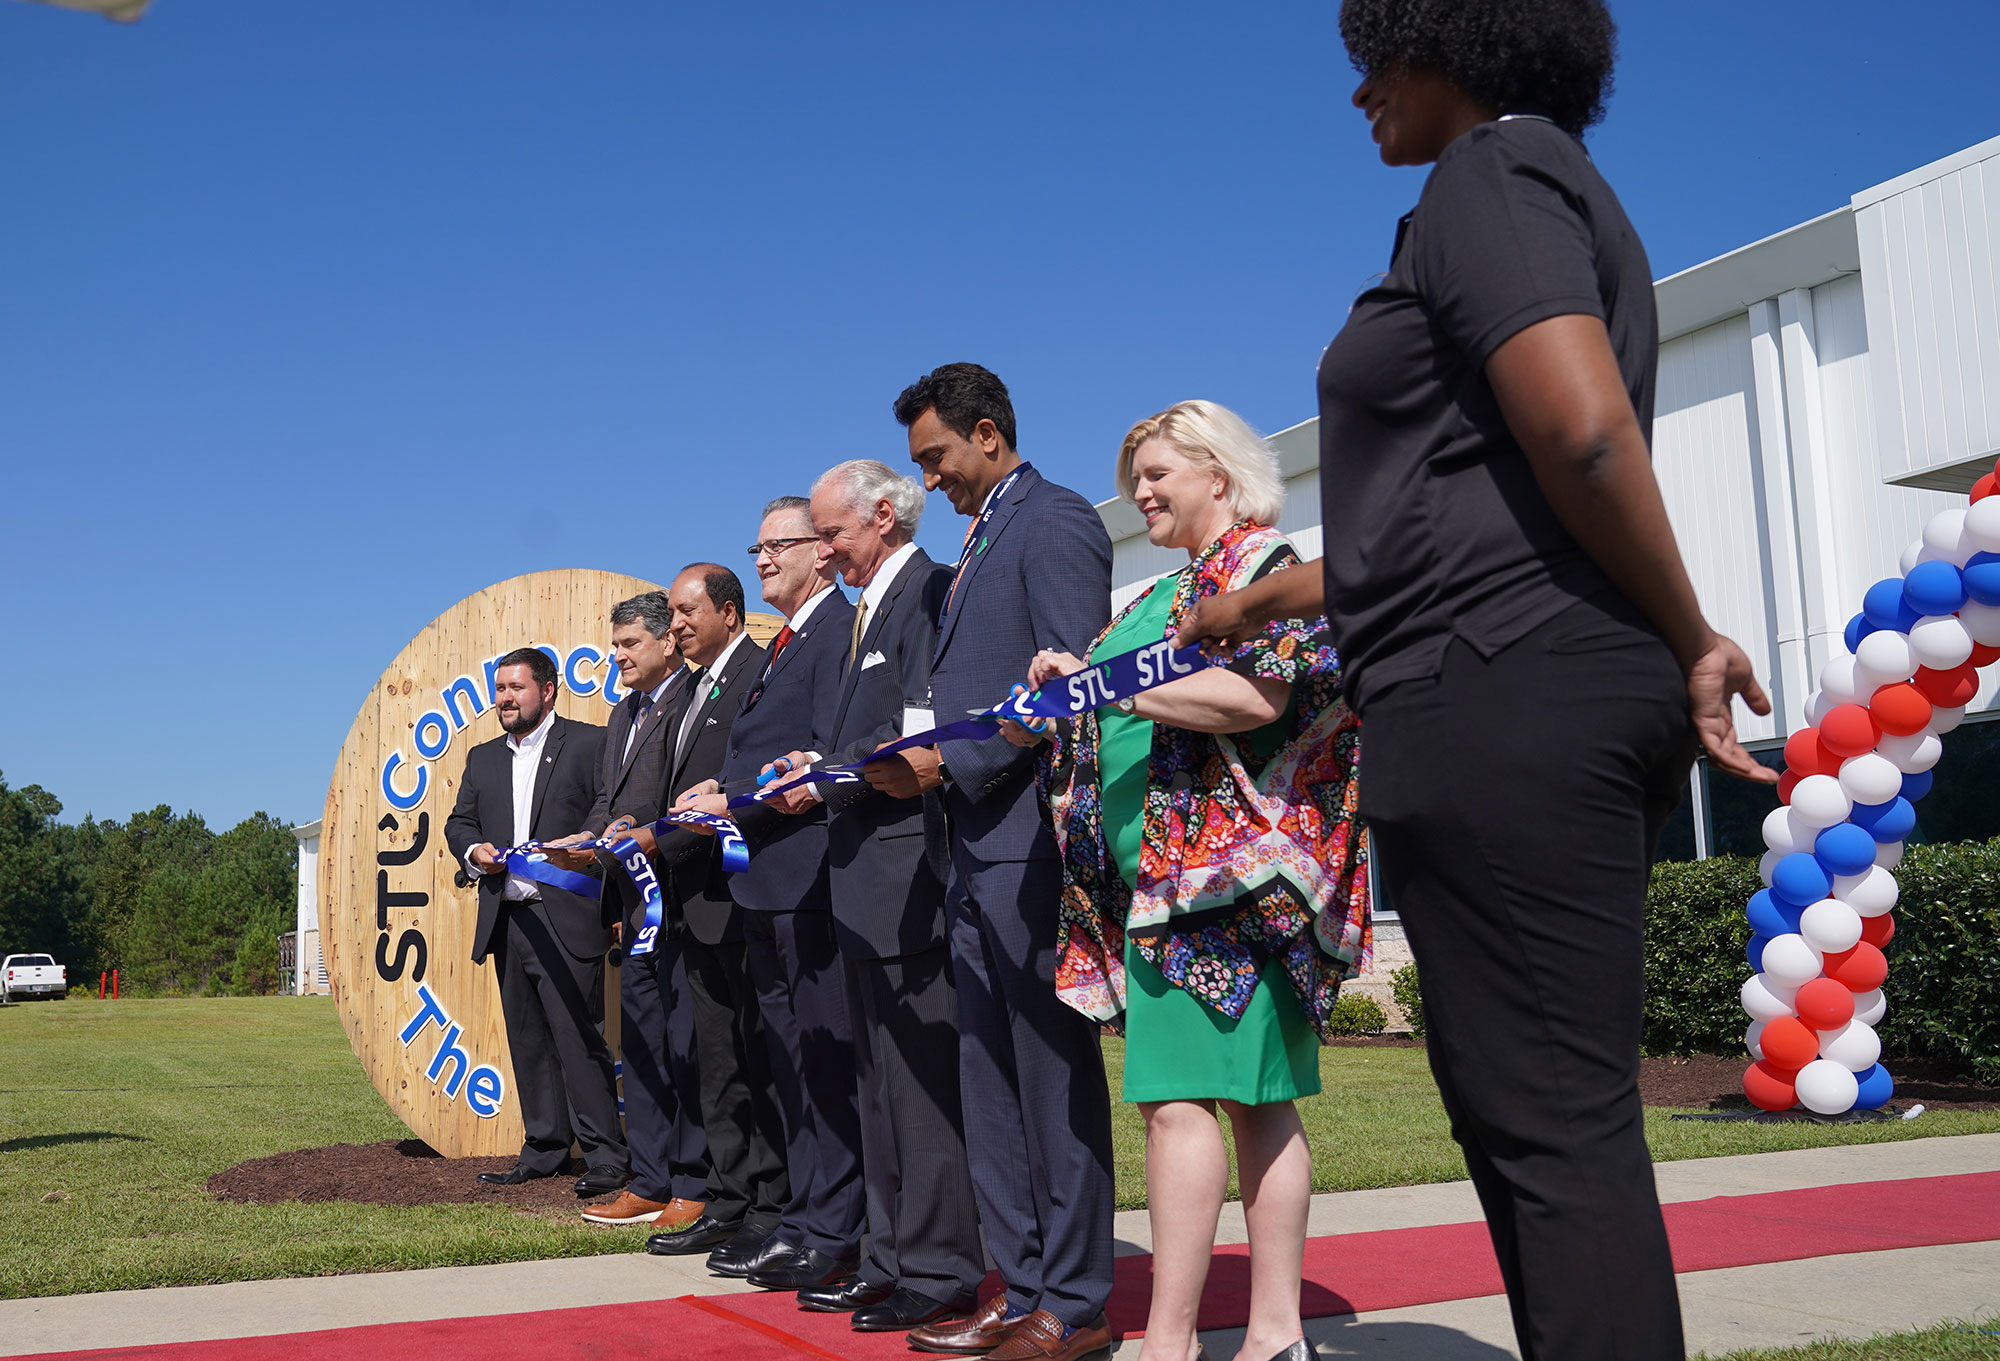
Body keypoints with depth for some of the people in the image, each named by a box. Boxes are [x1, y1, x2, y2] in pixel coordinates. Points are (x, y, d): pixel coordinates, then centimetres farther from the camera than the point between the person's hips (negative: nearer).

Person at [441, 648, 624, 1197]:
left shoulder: (588, 743, 0)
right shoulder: (482, 758, 20)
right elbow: (458, 821, 21)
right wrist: (473, 850, 1)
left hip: (567, 919, -6)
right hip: (506, 920, 6)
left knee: (580, 1038, -9)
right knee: (527, 1041, 10)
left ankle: (604, 1156, -3)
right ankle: (545, 1148, 19)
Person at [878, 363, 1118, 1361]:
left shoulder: (1054, 521, -6)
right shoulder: (981, 541, 23)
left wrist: (947, 761, -17)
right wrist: (914, 763, 7)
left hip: (1030, 838, -10)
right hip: (975, 842, 10)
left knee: (1053, 1070, -4)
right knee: (989, 1075, 10)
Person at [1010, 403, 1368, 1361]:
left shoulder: (1262, 561, -3)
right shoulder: (1167, 594, 24)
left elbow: (1257, 696, -17)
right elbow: (1127, 721, 26)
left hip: (1221, 858, -9)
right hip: (1158, 862, 9)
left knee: (1178, 1095, -13)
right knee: (1255, 1097, 7)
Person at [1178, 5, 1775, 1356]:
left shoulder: (1488, 172, -4)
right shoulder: (1555, 186, 26)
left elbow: (1585, 433, -21)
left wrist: (1690, 641, -9)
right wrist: (1266, 599, 36)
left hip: (1499, 694, -10)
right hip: (1513, 702, 10)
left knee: (1551, 1119, -9)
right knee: (1528, 1109, 11)